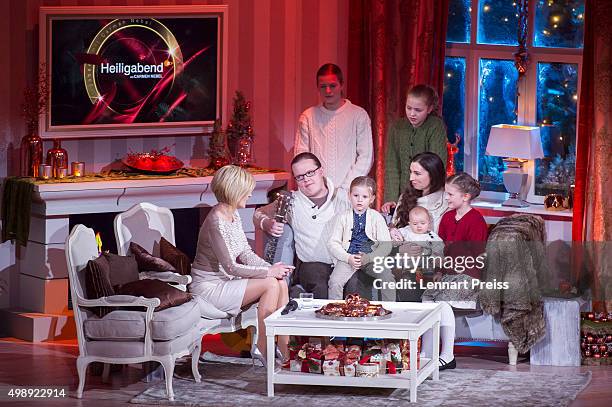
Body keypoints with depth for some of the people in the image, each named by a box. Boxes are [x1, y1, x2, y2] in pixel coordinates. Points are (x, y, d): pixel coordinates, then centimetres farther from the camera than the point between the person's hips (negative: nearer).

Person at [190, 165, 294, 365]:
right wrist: (269, 272, -18)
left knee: (281, 283, -6)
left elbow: (246, 253, 10)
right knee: (271, 284, -19)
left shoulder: (233, 216, 7)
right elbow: (231, 267, -24)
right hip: (209, 287, -9)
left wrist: (271, 267, -7)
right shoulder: (217, 221, -24)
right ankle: (262, 349, -11)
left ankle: (286, 351, -8)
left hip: (225, 281, 9)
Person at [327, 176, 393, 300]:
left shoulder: (377, 218, 5)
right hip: (348, 257, 0)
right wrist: (348, 258, -12)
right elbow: (333, 243, 4)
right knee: (335, 282, -23)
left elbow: (386, 246, 0)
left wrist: (367, 258, -13)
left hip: (372, 258, 0)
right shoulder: (343, 218, 7)